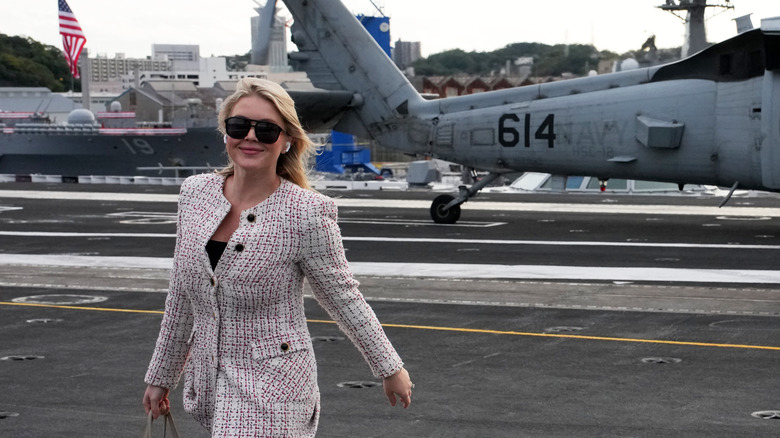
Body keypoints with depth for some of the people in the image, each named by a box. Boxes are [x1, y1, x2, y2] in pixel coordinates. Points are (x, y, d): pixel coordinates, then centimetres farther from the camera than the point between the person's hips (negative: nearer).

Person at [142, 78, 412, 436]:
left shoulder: (307, 214, -13)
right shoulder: (195, 193, 2)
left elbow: (344, 299, -1)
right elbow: (181, 297, 13)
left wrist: (390, 369, 6)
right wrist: (161, 375, 18)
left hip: (271, 390, -6)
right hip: (206, 378, 6)